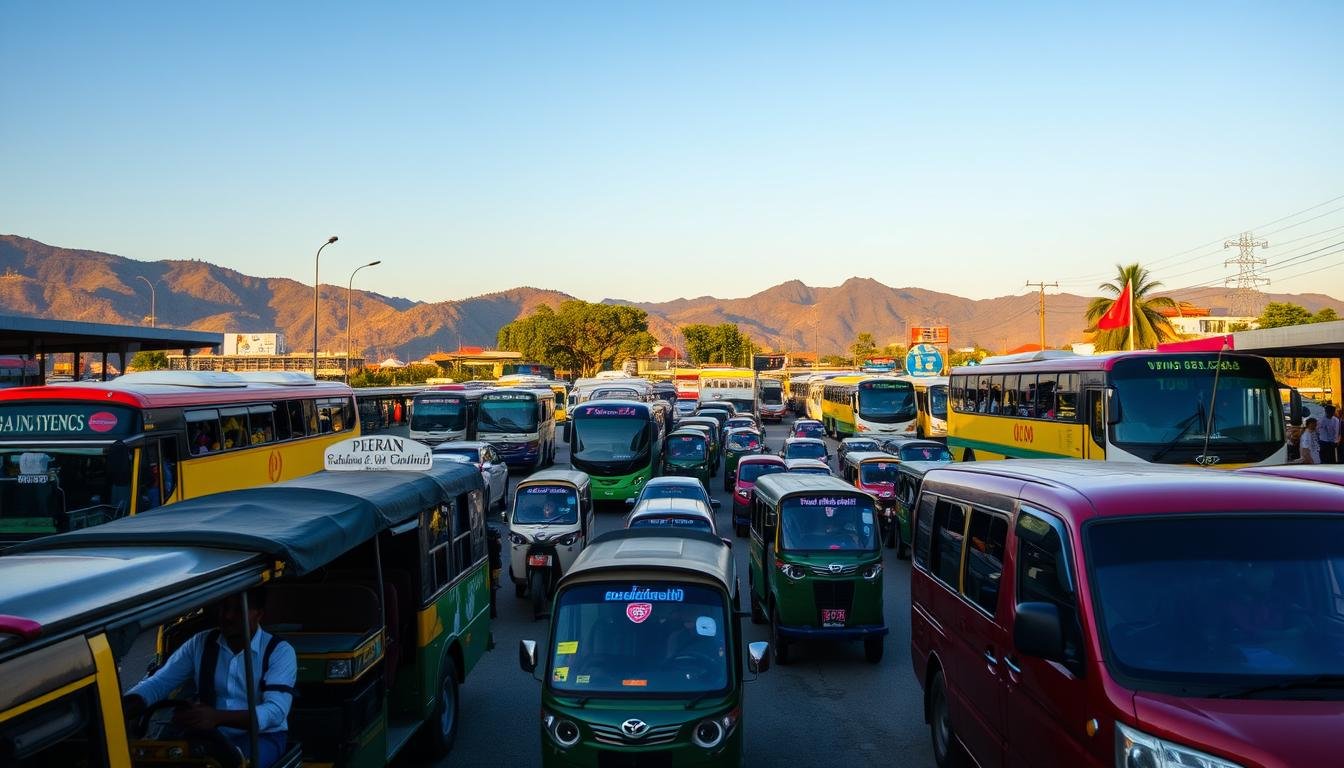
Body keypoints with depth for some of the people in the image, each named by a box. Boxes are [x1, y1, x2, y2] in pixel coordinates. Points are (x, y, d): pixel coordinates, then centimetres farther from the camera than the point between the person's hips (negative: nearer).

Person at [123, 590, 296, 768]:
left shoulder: (280, 651, -8)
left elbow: (275, 711, -20)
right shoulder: (200, 644, 6)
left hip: (262, 737, -4)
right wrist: (123, 708, -22)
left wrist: (217, 717, -35)